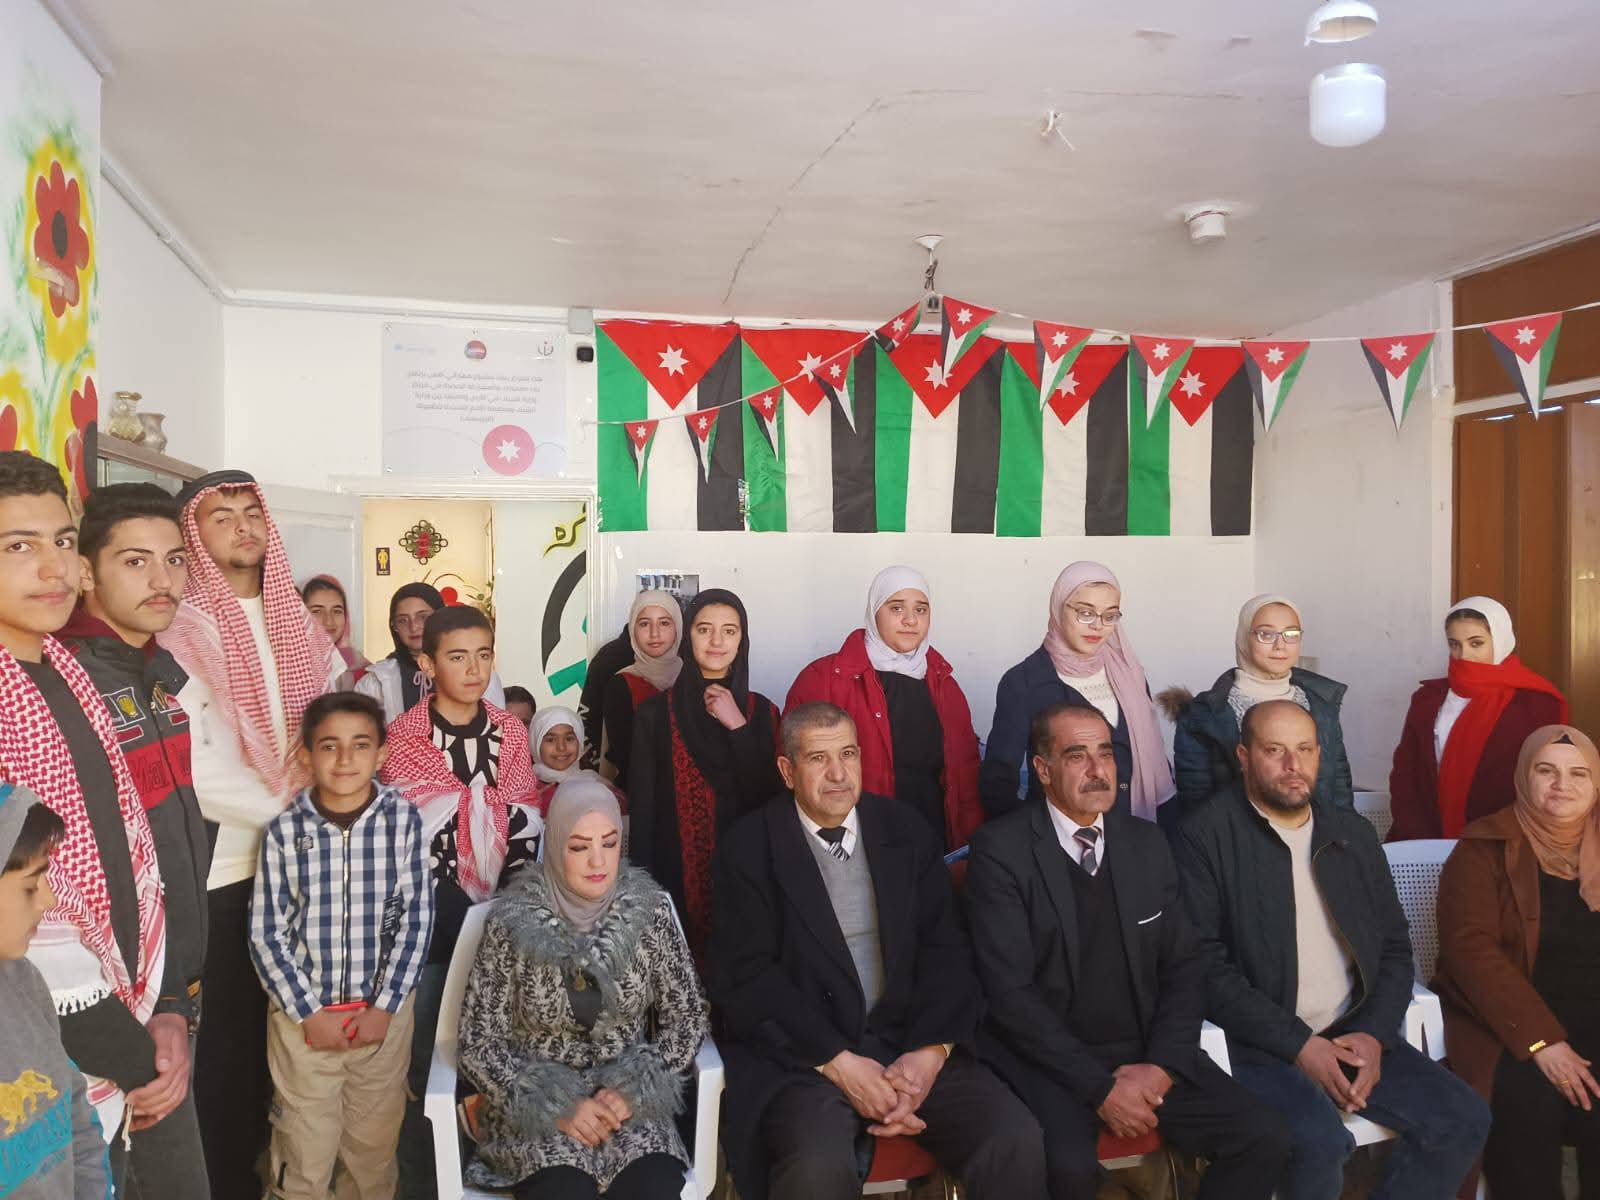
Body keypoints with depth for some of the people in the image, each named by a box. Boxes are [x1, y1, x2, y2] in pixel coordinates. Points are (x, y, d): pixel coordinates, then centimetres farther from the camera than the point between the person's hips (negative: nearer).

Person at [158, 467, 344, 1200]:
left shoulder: (298, 624, 9)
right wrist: (284, 805, -11)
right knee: (226, 1032, 7)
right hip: (219, 867, -6)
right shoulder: (181, 635, -11)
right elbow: (190, 770, -17)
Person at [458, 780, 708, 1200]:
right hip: (535, 1110, -1)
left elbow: (688, 1017, 2)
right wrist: (554, 1107, -14)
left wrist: (634, 1088, -12)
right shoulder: (511, 924, -10)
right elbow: (478, 1043, -4)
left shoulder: (649, 911, -5)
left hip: (629, 1101, 1)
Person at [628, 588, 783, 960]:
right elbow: (641, 808, 0)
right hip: (677, 875, -1)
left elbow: (772, 798, -5)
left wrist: (738, 726, -12)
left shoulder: (761, 712, 4)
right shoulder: (655, 713, -1)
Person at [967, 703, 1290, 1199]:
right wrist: (1100, 1087, -16)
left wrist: (1162, 1065, -7)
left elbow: (1183, 967, 9)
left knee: (1265, 1137, -11)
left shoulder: (1146, 844, 8)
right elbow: (1009, 991, -14)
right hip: (1049, 1060, -5)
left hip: (1147, 1052, 5)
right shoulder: (1001, 849, -9)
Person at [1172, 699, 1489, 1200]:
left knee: (1463, 1118, -11)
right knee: (1320, 1140, -29)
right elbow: (1205, 965, -12)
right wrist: (1299, 1044, -16)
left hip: (1356, 1034, 6)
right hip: (1261, 1046, -6)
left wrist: (1375, 1035, -3)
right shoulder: (1205, 837, -7)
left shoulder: (1353, 833, 13)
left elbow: (1394, 947, 14)